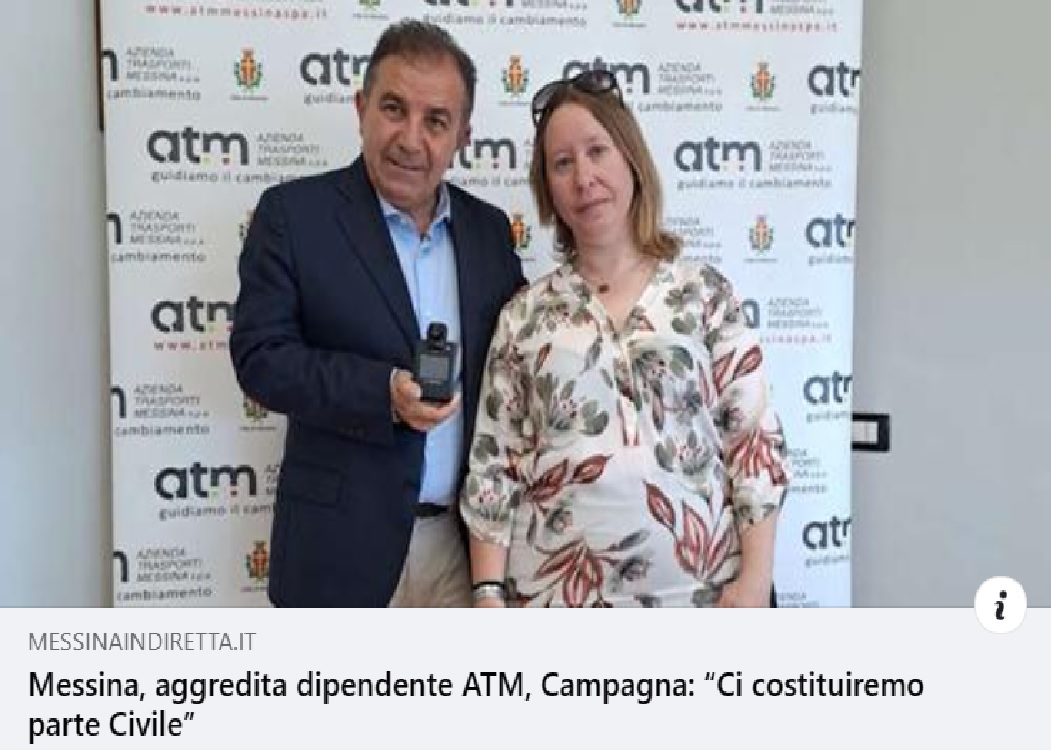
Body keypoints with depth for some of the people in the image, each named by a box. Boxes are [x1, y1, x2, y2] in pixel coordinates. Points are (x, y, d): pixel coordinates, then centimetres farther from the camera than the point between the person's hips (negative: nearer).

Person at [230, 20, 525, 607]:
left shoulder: (489, 227, 7)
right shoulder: (294, 212, -5)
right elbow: (260, 357, -9)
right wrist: (382, 393, -23)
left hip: (465, 538, 4)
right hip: (344, 541, -3)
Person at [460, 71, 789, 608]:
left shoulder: (705, 293, 0)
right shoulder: (524, 316, 3)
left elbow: (755, 440, -2)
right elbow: (493, 464, 2)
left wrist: (756, 577, -8)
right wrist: (488, 593, -3)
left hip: (697, 585, 0)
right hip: (556, 591, 1)